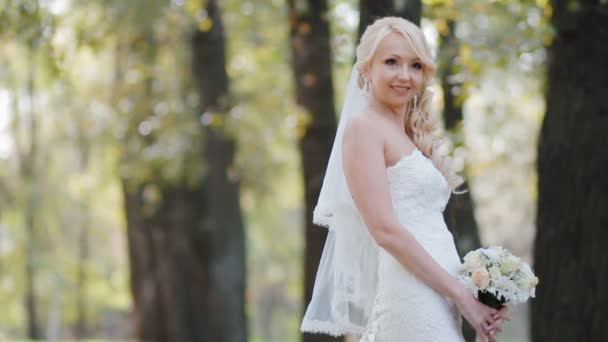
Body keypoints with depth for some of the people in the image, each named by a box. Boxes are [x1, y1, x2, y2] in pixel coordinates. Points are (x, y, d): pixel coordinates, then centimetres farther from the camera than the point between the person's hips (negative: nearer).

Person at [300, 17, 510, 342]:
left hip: (436, 299, 8)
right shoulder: (364, 127, -5)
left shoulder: (413, 136, 19)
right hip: (409, 298, -8)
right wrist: (461, 294, -13)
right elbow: (385, 229, -15)